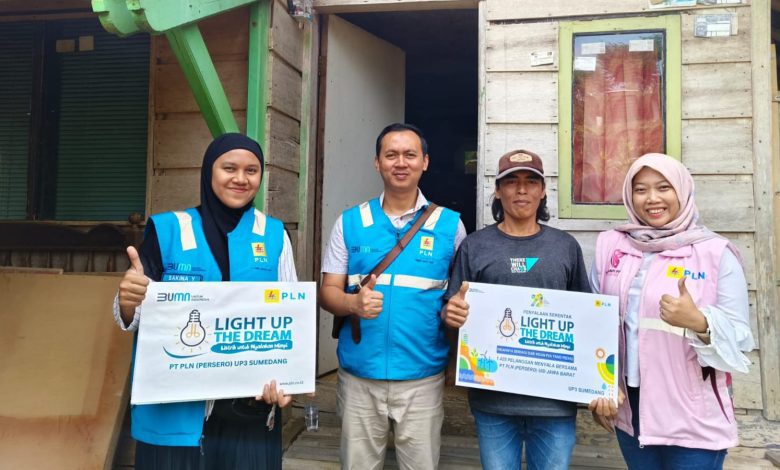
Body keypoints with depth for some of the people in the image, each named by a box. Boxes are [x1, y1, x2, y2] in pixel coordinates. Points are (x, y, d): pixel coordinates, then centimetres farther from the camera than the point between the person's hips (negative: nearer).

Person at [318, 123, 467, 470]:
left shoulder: (449, 224, 2)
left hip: (422, 379, -1)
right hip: (358, 376, 1)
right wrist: (354, 303, -19)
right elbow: (328, 291, 2)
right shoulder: (350, 222, 3)